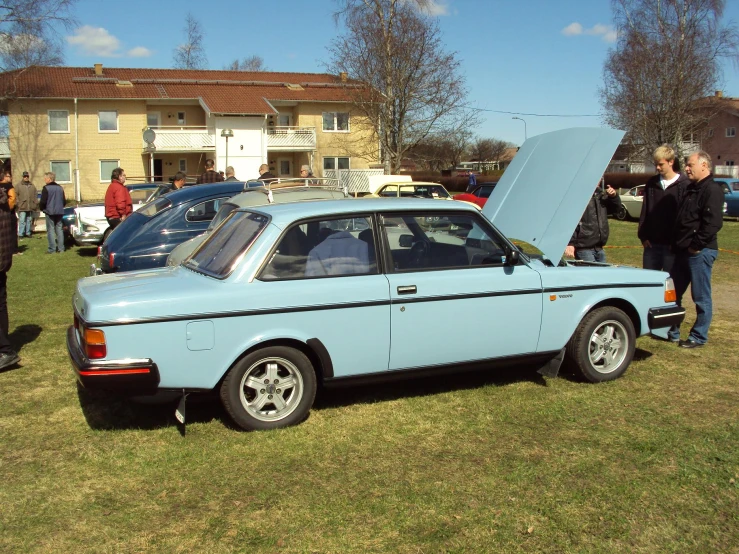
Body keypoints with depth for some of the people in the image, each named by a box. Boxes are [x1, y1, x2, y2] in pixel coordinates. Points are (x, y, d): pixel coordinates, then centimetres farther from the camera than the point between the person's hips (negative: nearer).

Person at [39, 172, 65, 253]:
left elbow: (43, 201, -13)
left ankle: (52, 249, -5)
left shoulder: (46, 188, -11)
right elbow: (64, 200, 14)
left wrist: (42, 208, 5)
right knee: (59, 229, 9)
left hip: (50, 212, -6)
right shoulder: (60, 187, 10)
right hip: (59, 212, 6)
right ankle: (61, 248, 8)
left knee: (50, 230, -3)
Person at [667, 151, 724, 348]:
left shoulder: (712, 190, -13)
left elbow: (713, 222, -22)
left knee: (701, 297, 0)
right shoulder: (691, 189, 17)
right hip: (683, 251, 10)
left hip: (700, 252, -10)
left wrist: (696, 245, -18)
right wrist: (676, 243, 15)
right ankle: (672, 332, 24)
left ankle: (699, 337, 9)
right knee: (673, 293, 13)